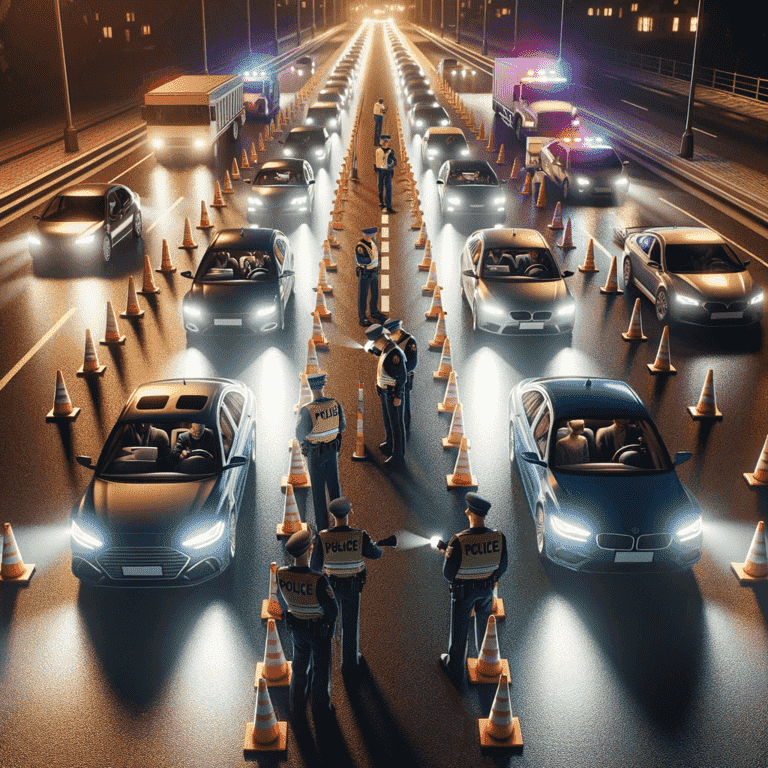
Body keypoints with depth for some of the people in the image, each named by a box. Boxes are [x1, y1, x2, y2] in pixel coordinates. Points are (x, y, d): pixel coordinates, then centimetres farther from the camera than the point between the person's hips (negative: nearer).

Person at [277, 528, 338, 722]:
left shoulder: (281, 574, -22)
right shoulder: (318, 580, -39)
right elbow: (332, 611, -29)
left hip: (297, 627, 4)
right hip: (319, 630, -4)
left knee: (300, 665, 27)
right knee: (320, 669, 19)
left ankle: (297, 706, 44)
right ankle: (320, 710, 38)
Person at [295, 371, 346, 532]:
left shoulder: (307, 410, -31)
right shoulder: (336, 404, -16)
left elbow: (300, 436, -21)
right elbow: (342, 427, -1)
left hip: (315, 454, -4)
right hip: (332, 450, 4)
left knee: (318, 488, 12)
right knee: (334, 483, 22)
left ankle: (322, 522, 24)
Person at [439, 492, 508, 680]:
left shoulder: (458, 541, -33)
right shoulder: (499, 537, -22)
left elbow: (449, 574, -22)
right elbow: (502, 566, -5)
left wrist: (448, 555, -2)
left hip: (463, 590, -3)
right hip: (486, 589, 3)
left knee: (459, 628, 19)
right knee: (484, 623, 30)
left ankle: (455, 667, 40)